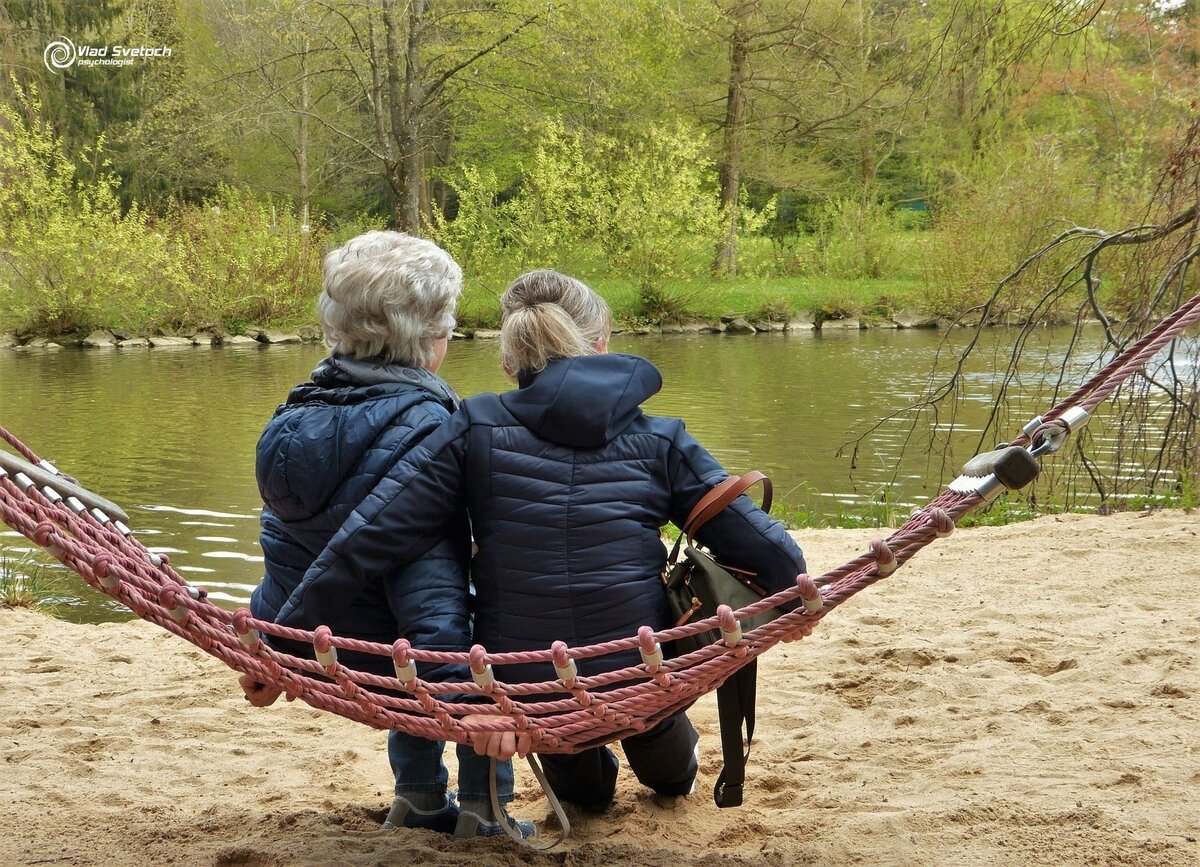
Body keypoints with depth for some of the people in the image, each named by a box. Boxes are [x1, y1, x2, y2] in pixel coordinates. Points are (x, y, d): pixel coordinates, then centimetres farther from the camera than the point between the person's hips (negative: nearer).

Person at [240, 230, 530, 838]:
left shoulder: (301, 412, 2)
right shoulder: (420, 426, -22)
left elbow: (284, 541, 11)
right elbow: (428, 572, -30)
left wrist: (268, 652, 19)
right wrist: (462, 689, -31)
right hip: (381, 658, -7)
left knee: (430, 659, 34)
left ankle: (418, 798, 34)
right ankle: (483, 809, 14)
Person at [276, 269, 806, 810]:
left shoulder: (476, 431, -4)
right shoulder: (659, 441, -1)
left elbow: (368, 537, -9)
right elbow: (758, 541, 1)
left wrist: (283, 635, -3)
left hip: (520, 694, 0)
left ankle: (579, 783, 56)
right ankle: (672, 772, 61)